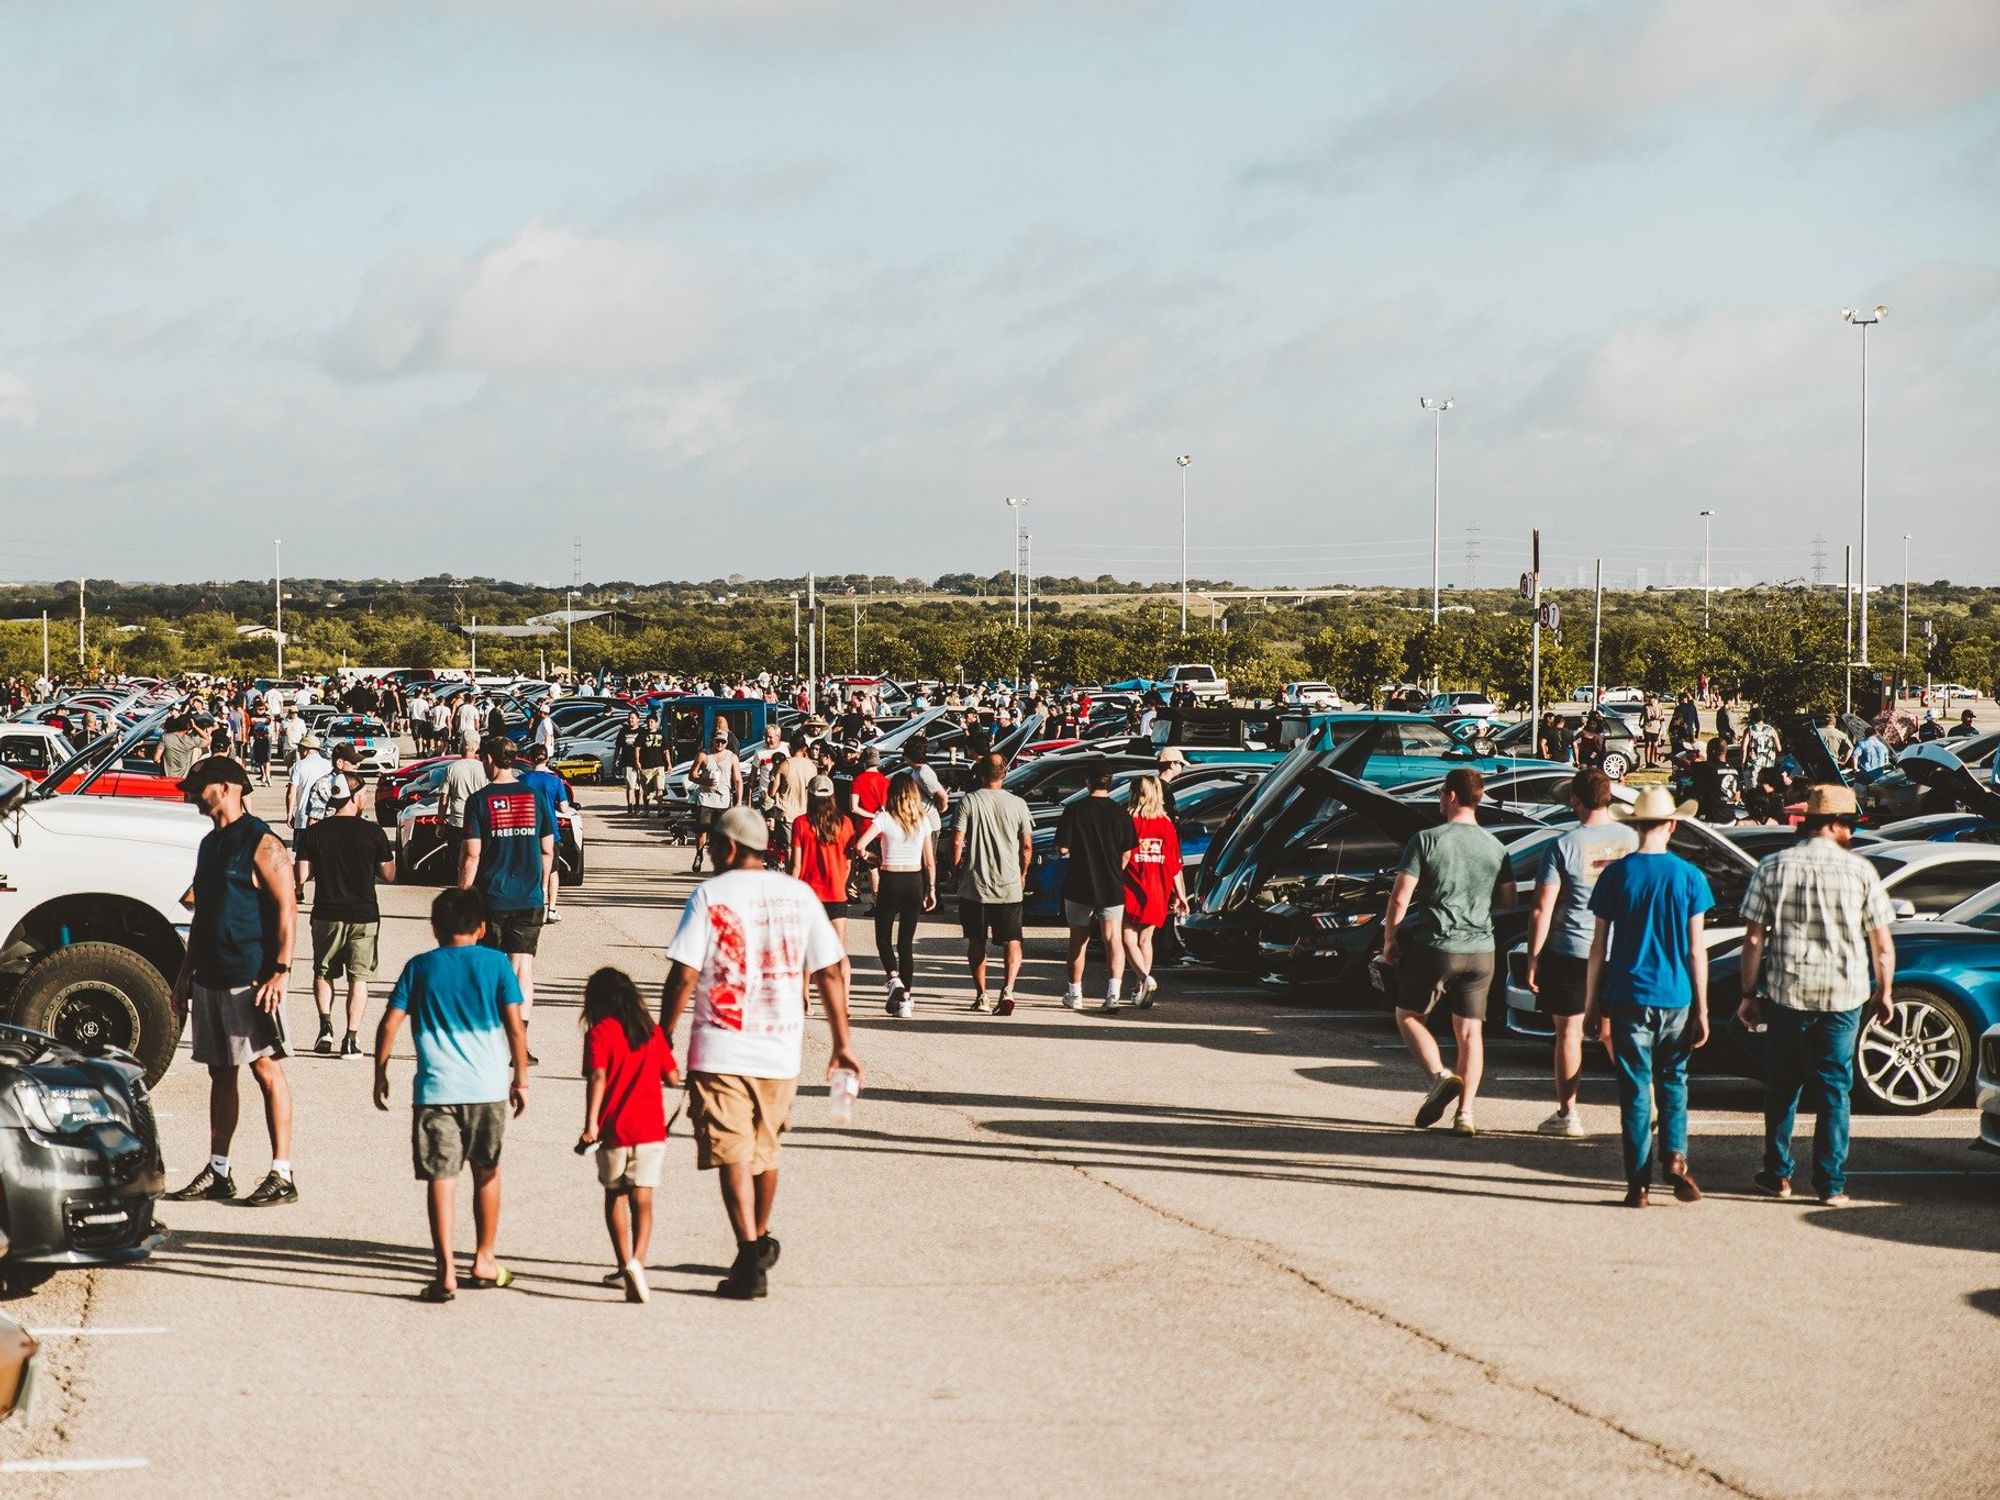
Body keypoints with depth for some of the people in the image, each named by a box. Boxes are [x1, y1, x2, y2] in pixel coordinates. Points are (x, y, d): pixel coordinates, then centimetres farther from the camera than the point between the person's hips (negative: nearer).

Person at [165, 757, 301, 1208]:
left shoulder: (261, 844, -10)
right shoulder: (210, 844, 17)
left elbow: (287, 909, -14)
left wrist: (280, 971, -22)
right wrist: (184, 976, 21)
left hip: (252, 980, -9)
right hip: (211, 980, 9)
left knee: (266, 1069, -7)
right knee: (220, 1073, 11)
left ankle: (282, 1175, -6)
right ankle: (217, 1172, 17)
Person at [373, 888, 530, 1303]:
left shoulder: (419, 967, 5)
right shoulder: (495, 963, 3)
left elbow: (389, 1024, 1)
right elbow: (515, 1026, -1)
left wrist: (380, 1074, 12)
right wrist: (520, 1078, 8)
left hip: (435, 1089, -1)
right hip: (487, 1086, 1)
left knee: (440, 1178, -2)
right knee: (487, 1172, 18)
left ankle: (447, 1272, -11)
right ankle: (484, 1260, 25)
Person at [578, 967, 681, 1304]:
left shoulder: (600, 1031, -4)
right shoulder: (653, 1030, 7)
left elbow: (597, 1077, -17)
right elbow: (673, 1078, 9)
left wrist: (591, 1123, -20)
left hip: (615, 1128, -2)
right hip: (651, 1127, 2)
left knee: (615, 1196, 16)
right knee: (642, 1199, -1)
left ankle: (624, 1266, 18)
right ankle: (637, 1261, -23)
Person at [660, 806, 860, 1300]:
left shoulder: (710, 894, -6)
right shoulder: (798, 894, 4)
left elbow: (684, 976, -10)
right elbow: (830, 972, 4)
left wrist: (663, 1036, 0)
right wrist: (842, 1045, 11)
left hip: (720, 1051, -4)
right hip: (781, 1051, 4)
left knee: (732, 1156, -4)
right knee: (764, 1151, 21)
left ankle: (750, 1261, -15)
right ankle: (761, 1243, 37)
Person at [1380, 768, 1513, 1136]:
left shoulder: (1427, 841, -9)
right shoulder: (1495, 847, 4)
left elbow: (1400, 899, -11)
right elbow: (1508, 901, 9)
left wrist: (1389, 938, 2)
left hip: (1435, 946, -4)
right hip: (1480, 950, 4)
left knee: (1409, 1015, 14)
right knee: (1470, 1030, 9)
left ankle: (1439, 1075, -8)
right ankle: (1465, 1113, 5)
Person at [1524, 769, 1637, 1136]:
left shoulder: (1564, 846, -11)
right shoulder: (1632, 839, 0)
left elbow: (1542, 910, -11)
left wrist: (1532, 960, -5)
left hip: (1571, 949, -3)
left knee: (1569, 1030, 5)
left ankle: (1567, 1114, 7)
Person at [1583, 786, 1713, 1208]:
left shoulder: (1617, 875, -2)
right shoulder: (1689, 877, -3)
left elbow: (1598, 946, 0)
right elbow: (1696, 951, -2)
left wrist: (1592, 1004, 7)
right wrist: (1702, 1010, 3)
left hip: (1628, 998, 0)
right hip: (1675, 999, 0)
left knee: (1635, 1090, 4)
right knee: (1673, 1081, 16)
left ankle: (1639, 1182, 3)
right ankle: (1675, 1156, -3)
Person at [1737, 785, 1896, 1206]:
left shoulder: (1773, 867, -1)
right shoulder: (1860, 870, -3)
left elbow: (1754, 939, -2)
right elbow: (1882, 945, 0)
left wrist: (1750, 993, 6)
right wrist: (1883, 993, 12)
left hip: (1787, 992, 1)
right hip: (1844, 995, -1)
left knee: (1783, 1085, 15)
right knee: (1834, 1088, 6)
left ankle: (1777, 1174, 20)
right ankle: (1831, 1183, 6)